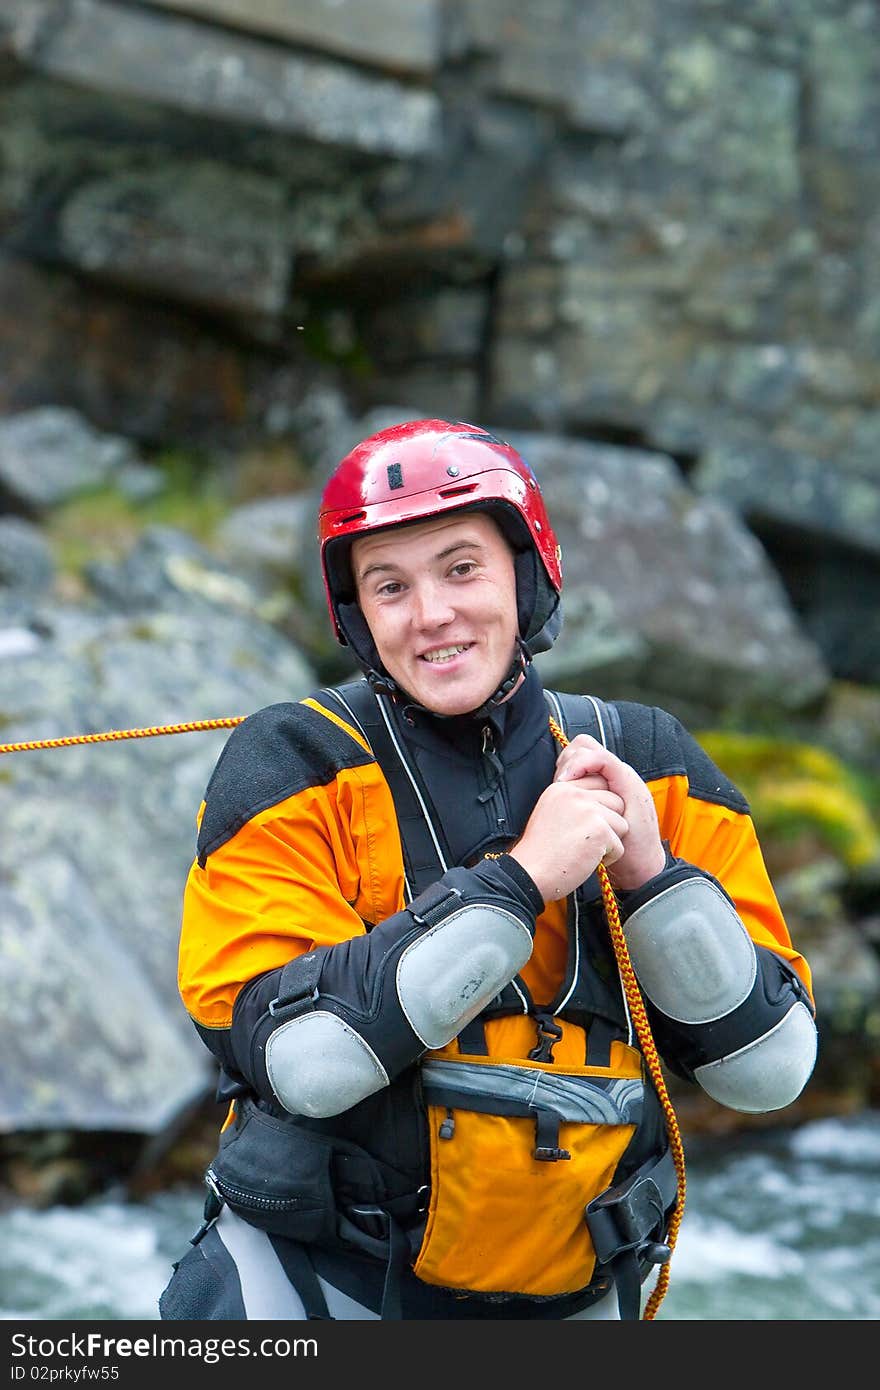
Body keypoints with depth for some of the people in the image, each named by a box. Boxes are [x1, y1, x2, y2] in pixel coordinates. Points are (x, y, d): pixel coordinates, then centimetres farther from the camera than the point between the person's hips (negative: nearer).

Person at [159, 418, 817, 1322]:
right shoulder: (294, 765, -8)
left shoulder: (646, 765, 1)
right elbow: (295, 1056, -21)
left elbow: (770, 1067, -2)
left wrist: (653, 875, -16)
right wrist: (520, 880, -23)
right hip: (313, 1277, -2)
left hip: (568, 1295, 3)